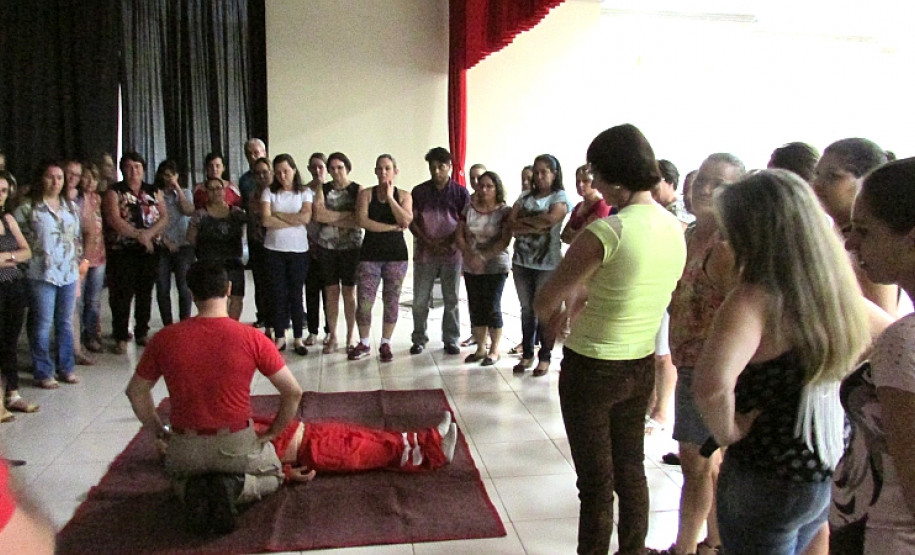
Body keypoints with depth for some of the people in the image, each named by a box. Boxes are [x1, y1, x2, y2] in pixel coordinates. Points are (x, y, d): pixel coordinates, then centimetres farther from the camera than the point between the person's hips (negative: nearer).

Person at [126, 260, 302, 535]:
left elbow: (136, 392, 8)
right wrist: (272, 433, 7)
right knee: (272, 475, 30)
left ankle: (195, 491, 0)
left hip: (184, 448, 2)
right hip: (236, 444, -2)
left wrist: (160, 432, 19)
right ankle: (234, 487, -4)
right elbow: (293, 392, -8)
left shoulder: (165, 339, -6)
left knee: (180, 478, 38)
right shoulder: (252, 338, -13)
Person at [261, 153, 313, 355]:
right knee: (278, 294, 4)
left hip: (299, 249, 0)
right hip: (274, 249, 1)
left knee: (296, 294, 4)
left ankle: (298, 338, 12)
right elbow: (266, 220, -10)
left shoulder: (305, 192, 4)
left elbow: (306, 217, -11)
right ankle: (280, 337, 13)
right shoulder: (269, 192, 3)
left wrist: (278, 214, -7)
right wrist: (294, 220, -9)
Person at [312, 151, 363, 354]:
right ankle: (332, 337, 15)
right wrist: (347, 215, -13)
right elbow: (318, 214, -10)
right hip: (327, 246, 2)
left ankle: (350, 337, 13)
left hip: (351, 247, -2)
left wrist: (331, 218, -12)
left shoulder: (357, 190, -2)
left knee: (349, 293, 4)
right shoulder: (323, 189, 6)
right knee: (331, 292, 6)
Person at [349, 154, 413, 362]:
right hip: (370, 253, -1)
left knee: (392, 301, 4)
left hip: (396, 254, 1)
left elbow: (406, 220, -11)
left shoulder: (404, 196, 6)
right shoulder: (366, 194, 3)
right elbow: (362, 221, -12)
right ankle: (364, 344, 14)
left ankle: (385, 344, 18)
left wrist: (390, 197, -11)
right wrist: (392, 227, -12)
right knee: (364, 301, -3)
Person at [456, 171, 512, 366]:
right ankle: (480, 348, 20)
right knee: (475, 308, 8)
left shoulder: (504, 211, -6)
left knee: (492, 308, -2)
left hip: (496, 267, -4)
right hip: (471, 268, 4)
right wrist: (469, 255, -15)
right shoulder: (469, 209, 5)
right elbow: (460, 236, 2)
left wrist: (483, 257, -21)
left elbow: (505, 241, -15)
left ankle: (494, 350, 11)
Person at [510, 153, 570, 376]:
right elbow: (513, 227, 0)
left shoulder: (560, 197, 0)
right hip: (522, 260, 4)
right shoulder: (525, 196, 11)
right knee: (527, 309, 11)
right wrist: (538, 224, -13)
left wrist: (524, 221, -7)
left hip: (547, 263, -4)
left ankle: (545, 357, 14)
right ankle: (527, 354, 22)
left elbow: (551, 219, -20)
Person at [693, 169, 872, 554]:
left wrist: (727, 432, -22)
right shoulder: (838, 288, -4)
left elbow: (711, 383, -43)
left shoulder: (756, 297, -26)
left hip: (766, 482, -7)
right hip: (831, 475, 7)